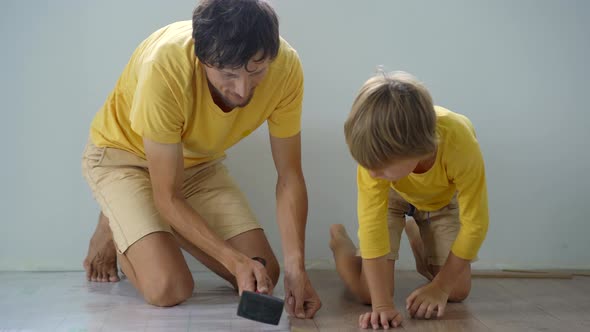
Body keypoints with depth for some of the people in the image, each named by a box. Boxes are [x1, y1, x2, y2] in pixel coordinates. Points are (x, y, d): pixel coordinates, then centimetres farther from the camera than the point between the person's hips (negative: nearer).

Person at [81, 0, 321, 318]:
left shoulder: (285, 65, -27)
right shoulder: (164, 68, -38)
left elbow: (289, 176, -16)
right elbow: (168, 198, -27)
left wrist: (296, 266, -27)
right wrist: (237, 261, -33)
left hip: (198, 162, 4)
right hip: (124, 154, -4)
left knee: (263, 276, -4)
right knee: (169, 288, -22)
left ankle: (167, 229, 20)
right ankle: (113, 230, 11)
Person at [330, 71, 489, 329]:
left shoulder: (461, 144, -43)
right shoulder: (377, 151, -41)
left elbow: (475, 224, -29)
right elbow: (372, 223, -36)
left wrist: (439, 288, -24)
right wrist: (382, 303, -40)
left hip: (443, 198, 1)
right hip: (392, 195, -1)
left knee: (457, 291, -3)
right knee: (369, 292, -13)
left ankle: (416, 237, 27)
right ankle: (339, 240, 21)